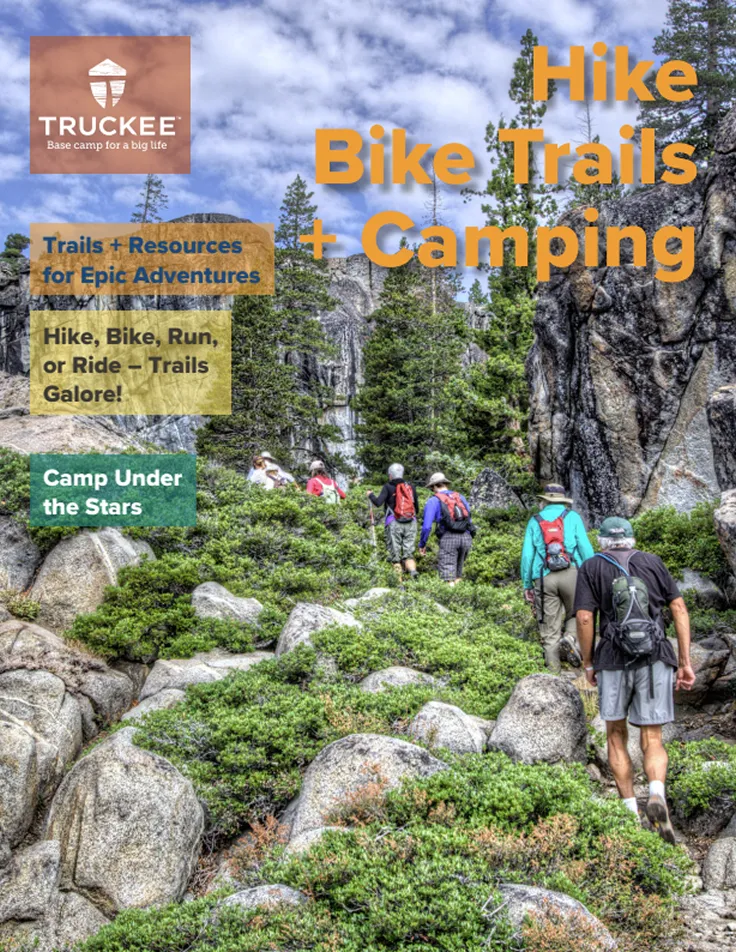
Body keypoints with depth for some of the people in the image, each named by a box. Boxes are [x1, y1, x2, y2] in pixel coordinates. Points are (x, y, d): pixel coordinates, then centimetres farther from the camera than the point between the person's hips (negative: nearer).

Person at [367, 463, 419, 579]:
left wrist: (370, 495, 9)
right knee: (408, 552, 2)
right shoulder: (410, 487, 13)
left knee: (395, 554, 3)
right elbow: (417, 507, 15)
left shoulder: (388, 487, 1)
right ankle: (413, 571, -24)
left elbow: (378, 503, -9)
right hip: (411, 523, 3)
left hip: (394, 523, -3)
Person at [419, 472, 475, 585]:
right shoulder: (461, 497, 20)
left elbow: (427, 526, -1)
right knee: (457, 574, 17)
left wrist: (422, 544, 12)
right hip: (466, 537, 5)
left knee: (447, 575, -6)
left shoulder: (433, 501, 5)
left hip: (449, 538, -5)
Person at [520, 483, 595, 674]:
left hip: (544, 578, 1)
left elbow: (527, 555, 8)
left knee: (550, 629, 6)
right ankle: (570, 637, -12)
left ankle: (554, 672, 4)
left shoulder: (535, 521, 12)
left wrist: (527, 585, 12)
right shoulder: (572, 517, 8)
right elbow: (585, 548, -1)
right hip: (571, 573, -1)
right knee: (576, 614, 18)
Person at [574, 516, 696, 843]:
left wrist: (588, 664, 7)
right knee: (652, 742, 8)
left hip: (614, 661, -1)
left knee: (617, 735, 18)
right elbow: (679, 608, 5)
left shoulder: (591, 567, 6)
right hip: (655, 660, 1)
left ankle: (631, 811, 14)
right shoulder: (652, 561, 13)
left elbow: (584, 617, -5)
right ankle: (656, 796, -21)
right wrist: (685, 663, 5)